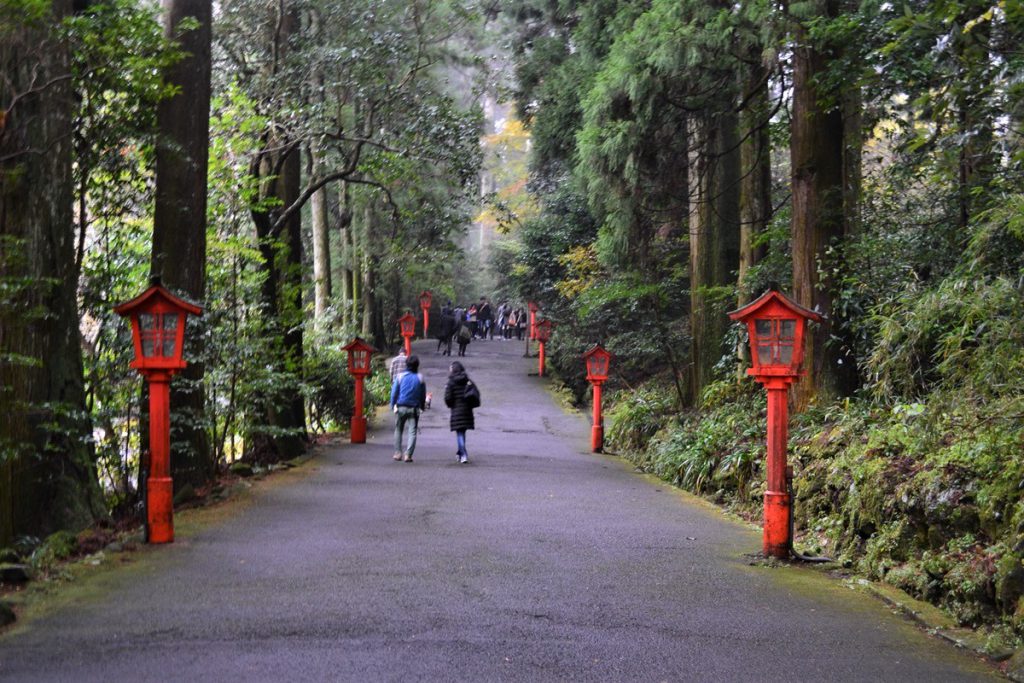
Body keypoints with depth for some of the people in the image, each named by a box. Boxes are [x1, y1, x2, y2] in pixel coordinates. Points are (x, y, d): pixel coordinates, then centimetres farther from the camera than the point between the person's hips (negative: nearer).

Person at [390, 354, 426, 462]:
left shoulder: (400, 376, -3)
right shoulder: (420, 378, -1)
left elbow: (394, 392, -1)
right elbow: (423, 395, 7)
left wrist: (393, 405, 8)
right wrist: (422, 406, 19)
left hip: (401, 408, 0)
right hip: (414, 408, 0)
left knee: (398, 430, 15)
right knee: (412, 432, 1)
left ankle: (398, 453, 14)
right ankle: (408, 455, -8)